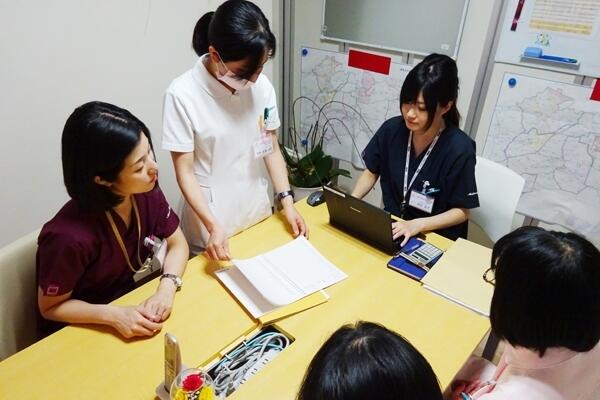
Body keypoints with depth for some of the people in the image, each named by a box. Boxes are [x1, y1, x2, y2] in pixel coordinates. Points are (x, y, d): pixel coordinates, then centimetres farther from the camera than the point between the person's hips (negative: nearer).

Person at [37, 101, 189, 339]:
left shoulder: (147, 193, -19)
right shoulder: (70, 237, -32)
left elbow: (177, 243, -5)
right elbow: (51, 307, -15)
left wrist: (166, 288, -22)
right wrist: (113, 315, -28)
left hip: (134, 305, 4)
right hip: (82, 331, -4)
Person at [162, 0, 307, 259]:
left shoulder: (262, 85, -8)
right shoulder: (183, 94, -20)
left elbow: (271, 150, 1)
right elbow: (185, 172, -16)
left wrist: (287, 202, -6)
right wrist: (214, 226, -25)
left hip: (258, 210, 4)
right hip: (211, 217, -4)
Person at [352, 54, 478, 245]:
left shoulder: (459, 149, -20)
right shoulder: (392, 129, -9)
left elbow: (461, 211, -11)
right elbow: (371, 173, 6)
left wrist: (416, 225, -24)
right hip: (390, 227, 4)